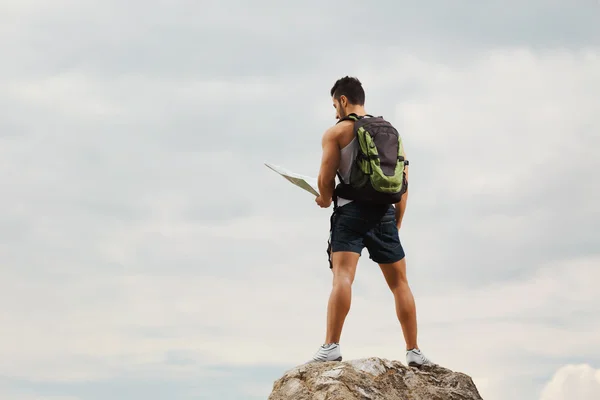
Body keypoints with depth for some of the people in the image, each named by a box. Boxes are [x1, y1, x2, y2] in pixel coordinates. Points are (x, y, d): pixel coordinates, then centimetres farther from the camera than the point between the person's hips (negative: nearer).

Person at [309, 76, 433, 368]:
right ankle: (414, 352, 13)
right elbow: (404, 181, 13)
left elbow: (326, 179, -7)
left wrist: (324, 200, 14)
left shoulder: (337, 132, 1)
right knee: (399, 282, 11)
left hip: (351, 212, -5)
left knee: (342, 276, -15)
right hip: (385, 213, 5)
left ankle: (331, 347, -30)